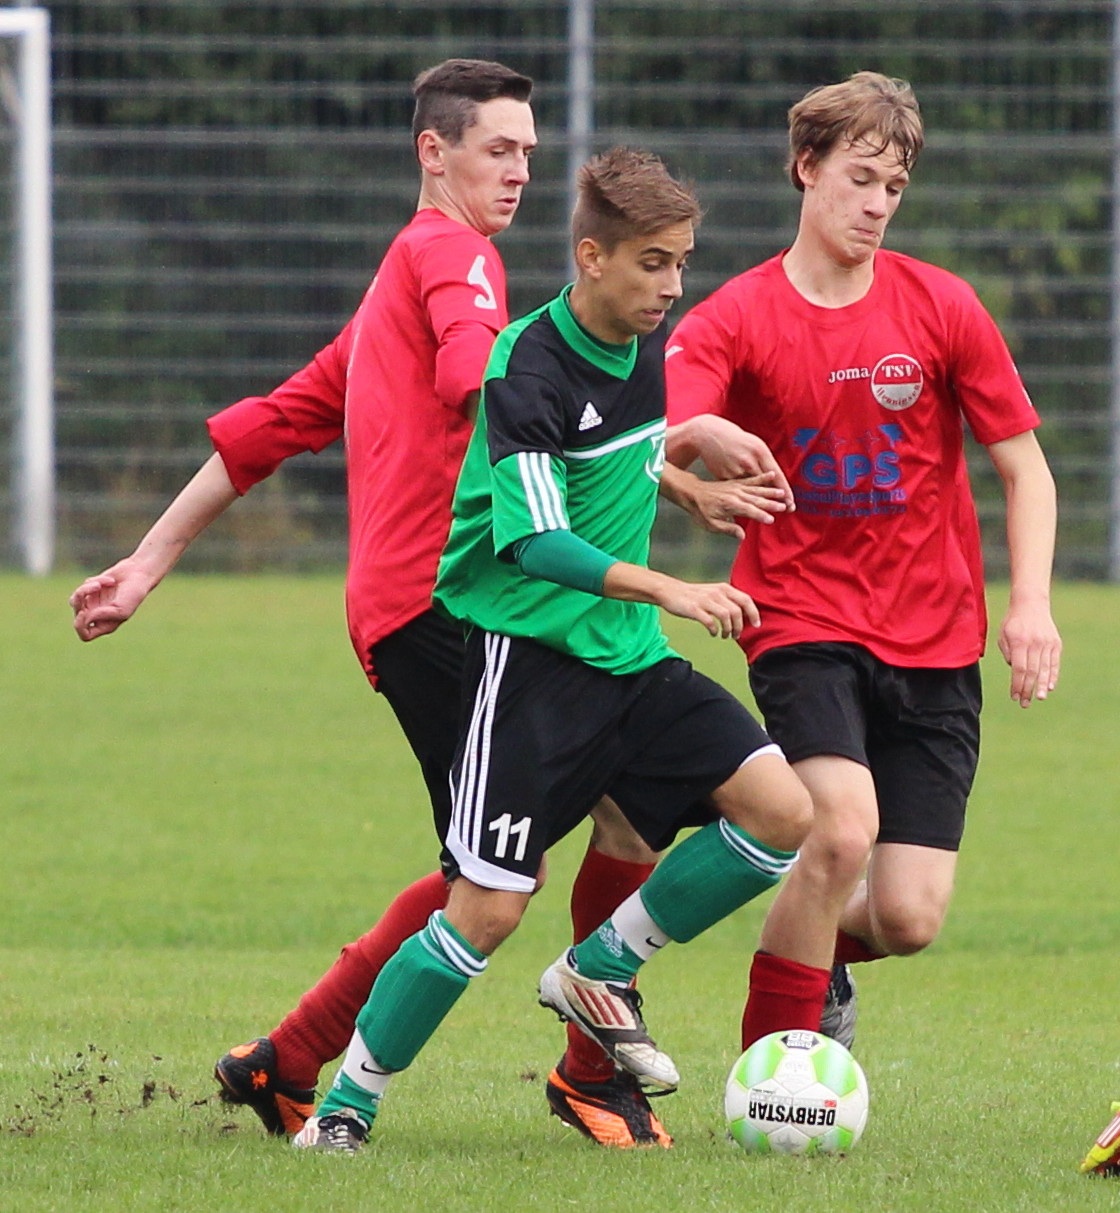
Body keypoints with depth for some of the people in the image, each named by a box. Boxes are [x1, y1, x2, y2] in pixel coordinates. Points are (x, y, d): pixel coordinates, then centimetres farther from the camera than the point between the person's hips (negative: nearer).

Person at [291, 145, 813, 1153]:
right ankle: (346, 1106, 6)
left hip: (629, 652, 7)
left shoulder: (647, 345, 5)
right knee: (489, 907, -10)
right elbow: (536, 542, -26)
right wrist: (666, 590, -35)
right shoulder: (527, 372, -18)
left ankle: (601, 972, 9)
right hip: (530, 653, -7)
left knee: (782, 812, -9)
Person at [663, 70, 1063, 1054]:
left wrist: (1032, 602, -9)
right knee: (845, 826, -26)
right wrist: (697, 437, -40)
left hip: (932, 640, 2)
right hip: (802, 620, -2)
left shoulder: (941, 309, 1)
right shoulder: (735, 319, -3)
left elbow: (1024, 466, 5)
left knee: (909, 918, -6)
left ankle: (818, 952, 31)